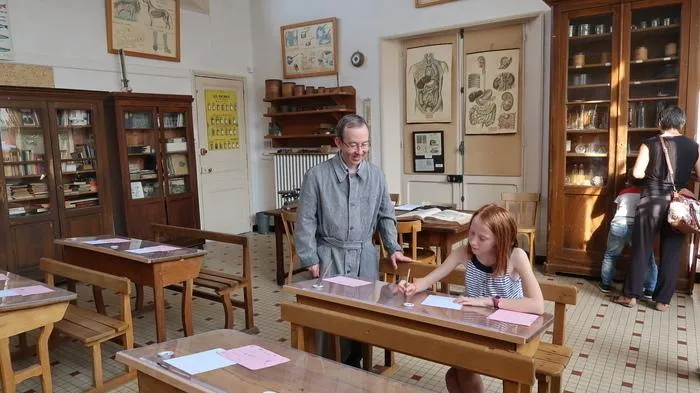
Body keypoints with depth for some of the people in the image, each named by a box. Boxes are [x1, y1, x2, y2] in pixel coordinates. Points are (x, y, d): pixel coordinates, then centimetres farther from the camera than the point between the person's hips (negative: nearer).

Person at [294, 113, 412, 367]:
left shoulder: (376, 176, 4)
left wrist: (393, 248, 3)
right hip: (330, 256, -3)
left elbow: (386, 216, 13)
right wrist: (310, 259, -7)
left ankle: (353, 367, 24)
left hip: (365, 256, 3)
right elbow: (306, 221, -5)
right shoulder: (317, 176, -7)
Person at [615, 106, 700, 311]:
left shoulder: (650, 144, -5)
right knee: (671, 253, 10)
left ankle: (630, 295, 11)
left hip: (652, 201, -2)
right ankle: (663, 299, 16)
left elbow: (637, 173, -11)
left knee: (641, 250, 5)